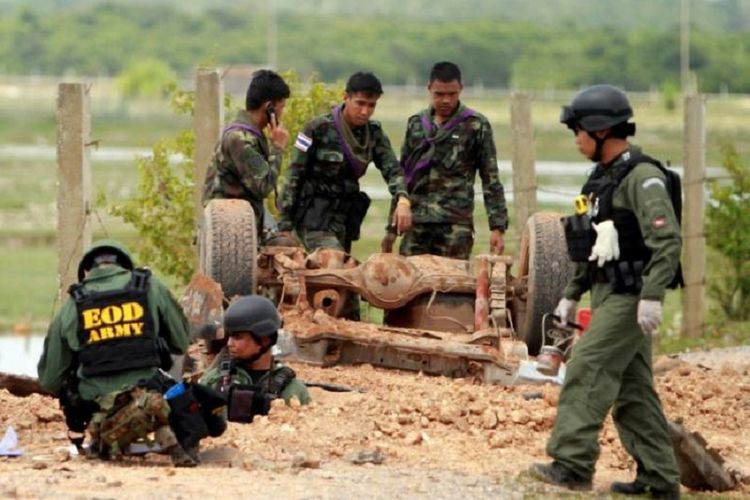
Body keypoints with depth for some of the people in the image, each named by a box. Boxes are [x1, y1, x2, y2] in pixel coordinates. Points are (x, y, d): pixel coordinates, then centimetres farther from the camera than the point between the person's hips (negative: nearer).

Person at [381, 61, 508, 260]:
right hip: (416, 223, 4)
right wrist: (392, 228, 16)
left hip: (456, 225, -3)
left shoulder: (476, 126, 3)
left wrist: (497, 227, -6)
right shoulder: (416, 123, 14)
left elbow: (491, 180, 2)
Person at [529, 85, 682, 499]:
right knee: (631, 388, 9)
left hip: (629, 297, -10)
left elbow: (667, 240, -23)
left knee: (587, 373, -14)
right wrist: (572, 294, 22)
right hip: (608, 294, 10)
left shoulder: (642, 177, -15)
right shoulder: (603, 178, 16)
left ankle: (572, 463, -14)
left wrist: (652, 296, -29)